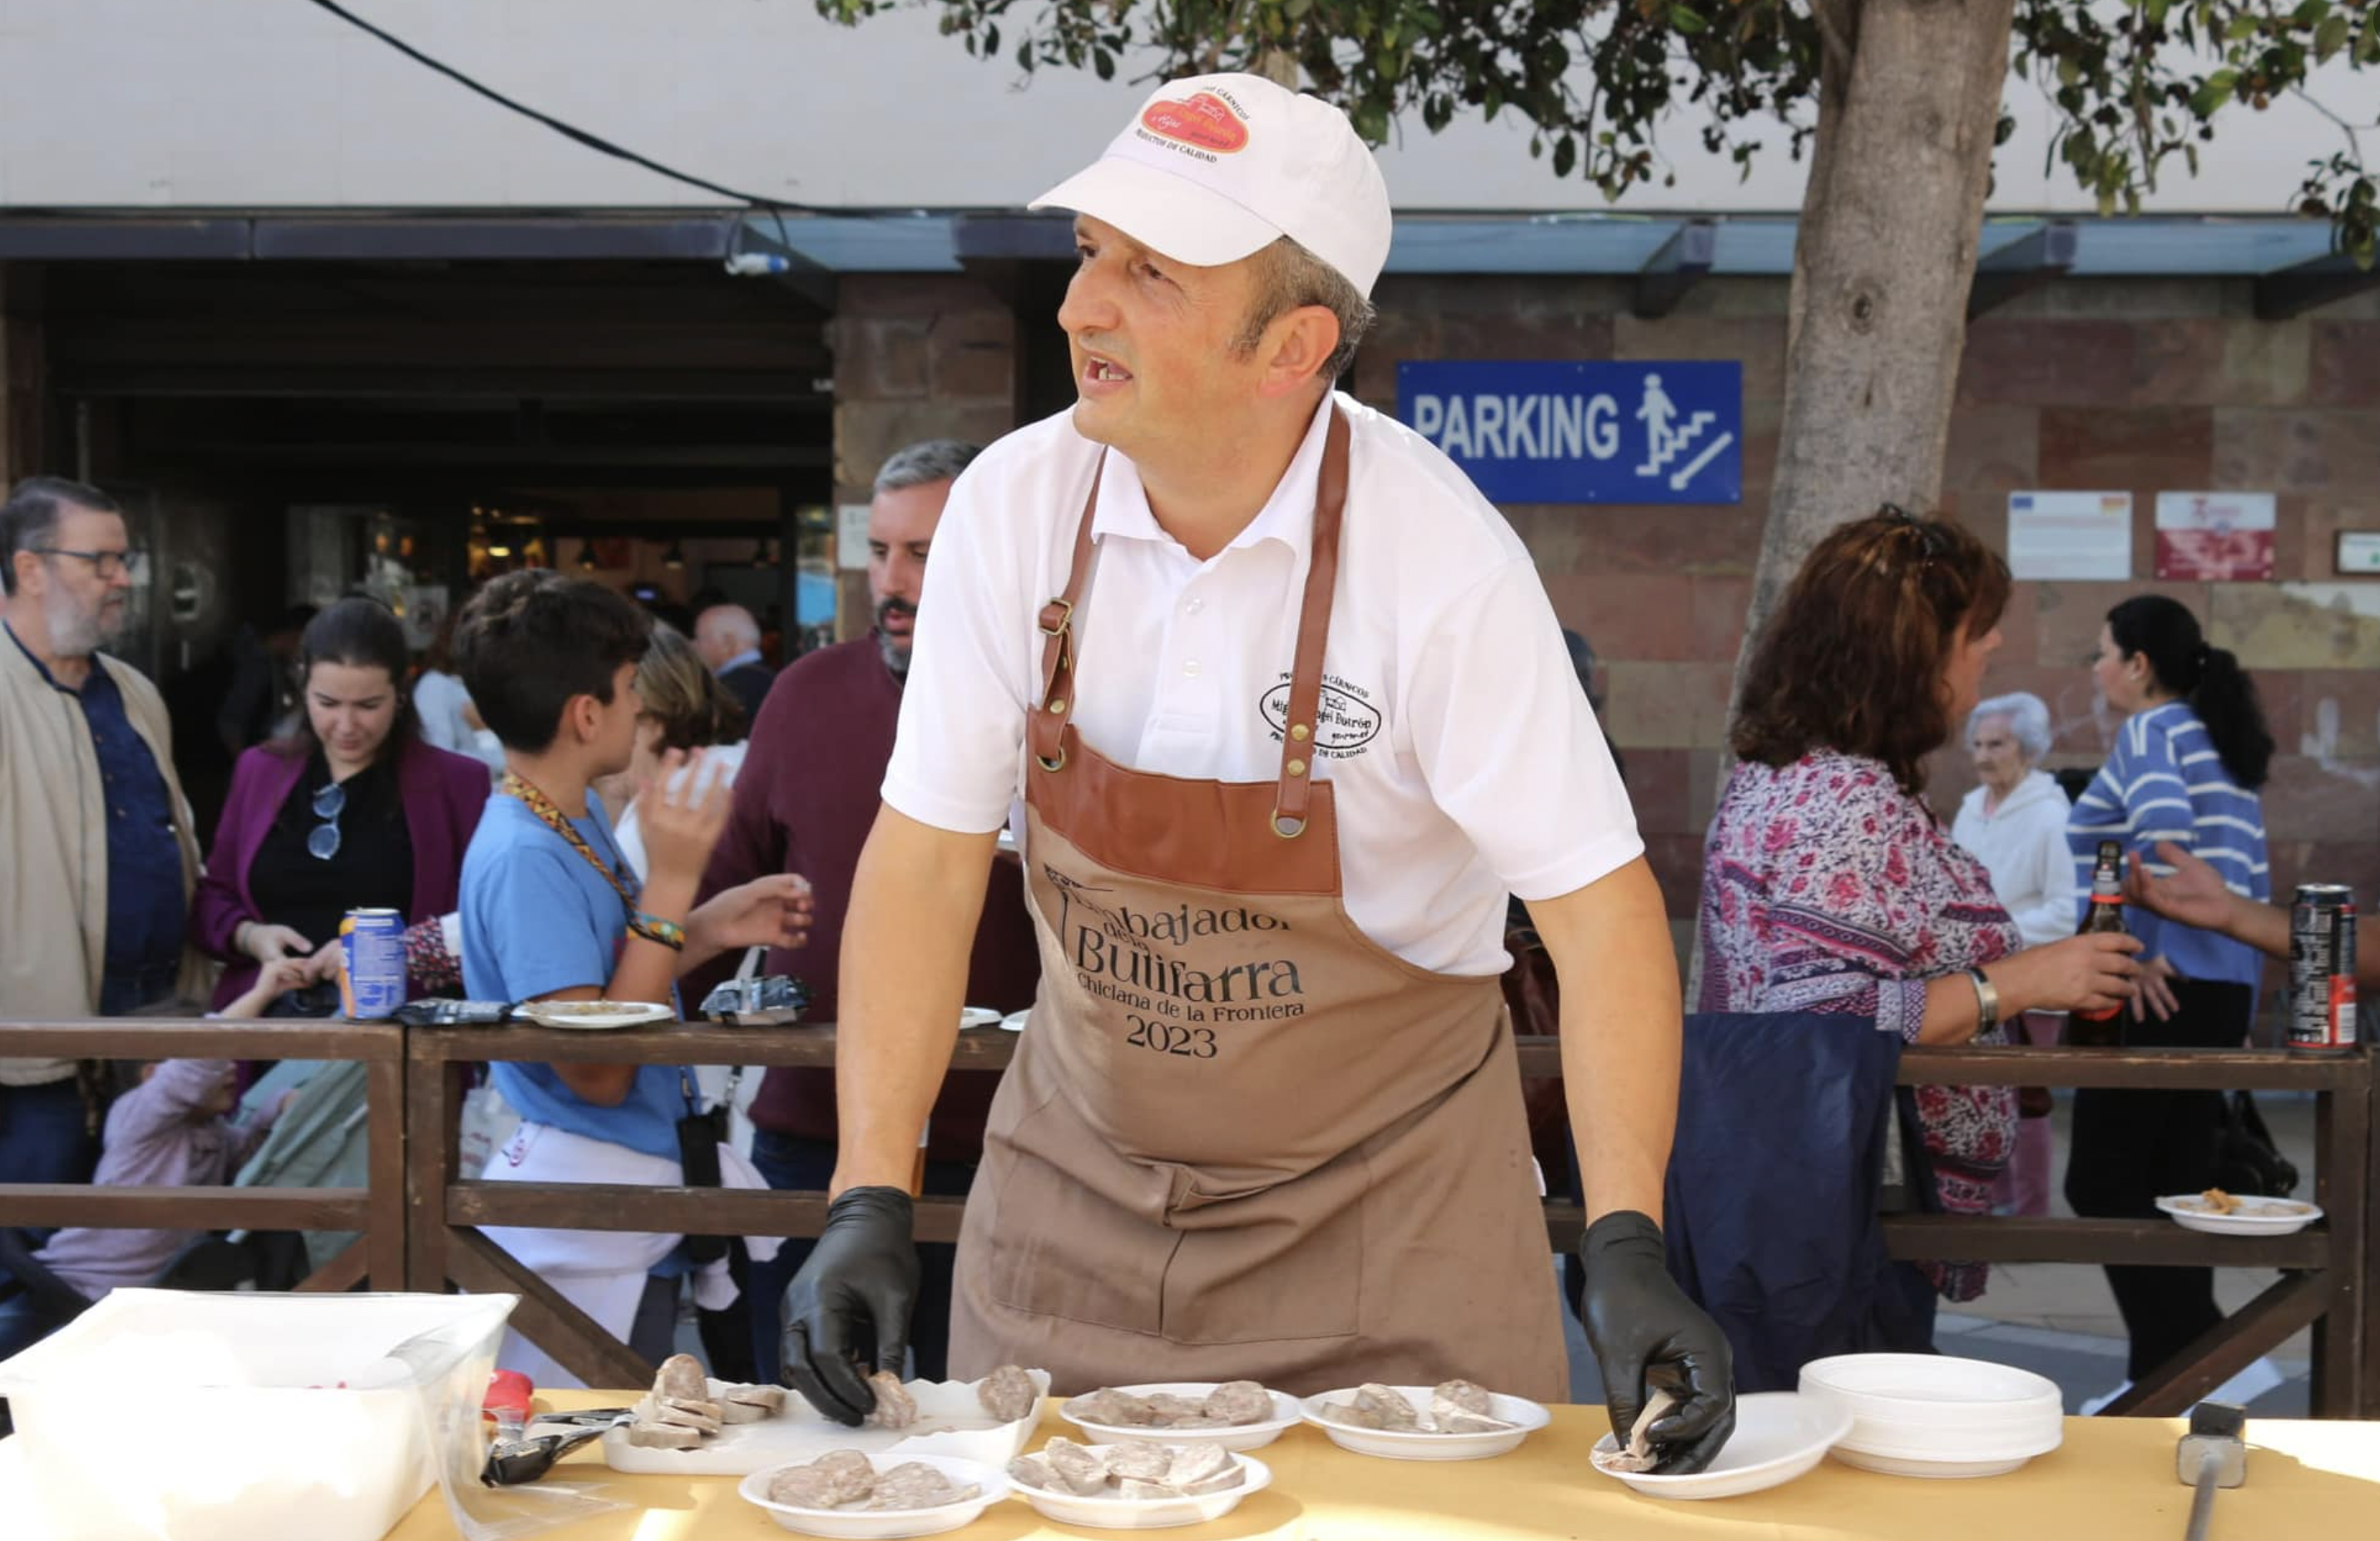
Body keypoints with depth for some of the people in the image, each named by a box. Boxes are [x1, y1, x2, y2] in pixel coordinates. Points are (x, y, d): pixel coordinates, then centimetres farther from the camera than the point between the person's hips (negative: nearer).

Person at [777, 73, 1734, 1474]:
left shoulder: (1441, 556, -21)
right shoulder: (1015, 505, -11)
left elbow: (1599, 902, -19)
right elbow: (927, 857, -7)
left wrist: (1628, 1247, -28)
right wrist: (871, 1204, -14)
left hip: (1383, 1202, -3)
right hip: (1078, 1178, 3)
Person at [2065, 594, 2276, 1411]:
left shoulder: (2150, 732, -7)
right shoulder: (2217, 739, 18)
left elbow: (2165, 826, -25)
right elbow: (2246, 868, 16)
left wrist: (2146, 953, -21)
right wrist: (2216, 965, 16)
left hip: (2160, 993, -9)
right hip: (2222, 989, 9)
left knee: (2100, 1185, -5)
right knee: (2172, 1187, 11)